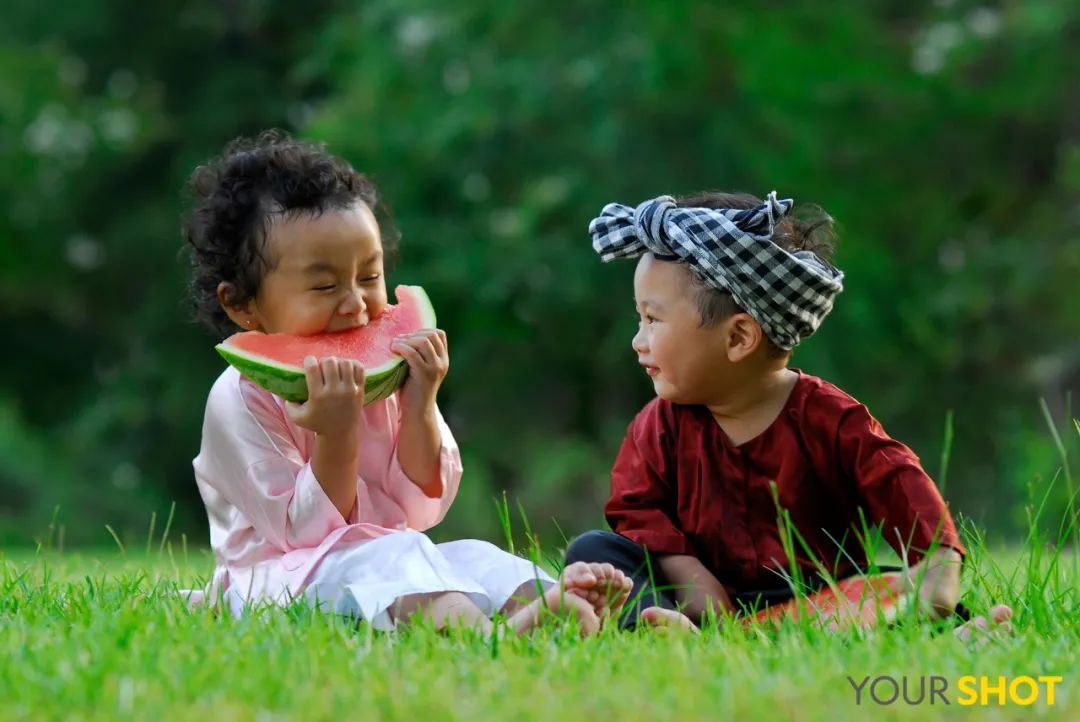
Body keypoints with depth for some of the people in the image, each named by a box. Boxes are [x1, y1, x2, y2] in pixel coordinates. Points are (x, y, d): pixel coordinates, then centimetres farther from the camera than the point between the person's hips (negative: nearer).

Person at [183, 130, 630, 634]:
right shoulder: (239, 400, -11)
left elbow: (422, 509, 5)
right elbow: (305, 530, -13)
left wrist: (420, 408, -9)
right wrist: (336, 432, -25)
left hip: (385, 566, 8)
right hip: (278, 581, -8)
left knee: (474, 556, -17)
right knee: (395, 554, -33)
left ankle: (546, 601, -49)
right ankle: (477, 629, -62)